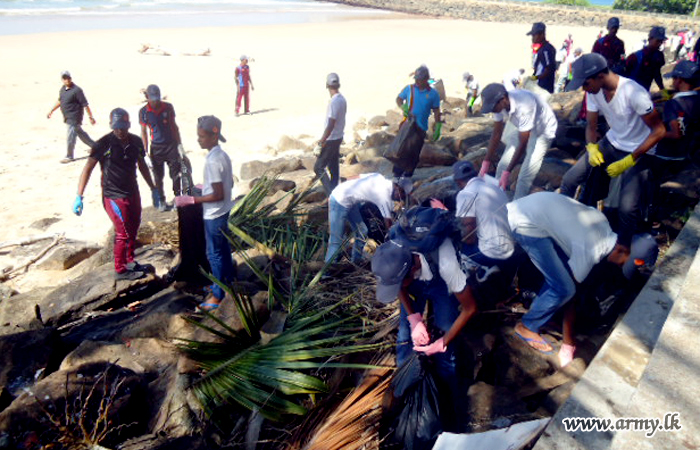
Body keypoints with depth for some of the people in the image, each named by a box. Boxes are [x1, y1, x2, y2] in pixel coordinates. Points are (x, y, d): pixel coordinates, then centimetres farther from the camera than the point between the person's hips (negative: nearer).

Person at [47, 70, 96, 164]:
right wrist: (51, 111, 21)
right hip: (67, 117, 8)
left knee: (71, 137, -1)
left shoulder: (76, 90, -17)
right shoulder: (63, 89, 8)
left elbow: (85, 104, -17)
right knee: (81, 133, 19)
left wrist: (90, 117, -18)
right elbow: (60, 101, 21)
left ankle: (69, 156, 12)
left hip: (74, 118, -8)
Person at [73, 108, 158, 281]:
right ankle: (121, 270, 14)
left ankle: (130, 262, 34)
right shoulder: (104, 144, -15)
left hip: (133, 193, 6)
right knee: (123, 233, -2)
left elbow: (142, 166, 15)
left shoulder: (136, 142, 1)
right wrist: (79, 196, -22)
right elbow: (88, 169, -16)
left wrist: (153, 188, 20)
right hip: (114, 196, -6)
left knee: (133, 229, 16)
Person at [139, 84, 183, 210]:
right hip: (156, 148, 0)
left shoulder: (168, 107, -3)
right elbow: (144, 132, 0)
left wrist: (179, 144, 5)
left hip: (171, 145, 1)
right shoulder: (143, 112, -6)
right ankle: (161, 200, 23)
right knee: (158, 176, 8)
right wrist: (146, 151, -3)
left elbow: (174, 126, 6)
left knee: (176, 174, 3)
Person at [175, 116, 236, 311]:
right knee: (223, 248, 23)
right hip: (223, 212, 9)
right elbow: (229, 184, 12)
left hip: (214, 215, -9)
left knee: (214, 253, 3)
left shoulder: (213, 161, -26)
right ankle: (229, 280, 40)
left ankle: (218, 295, 16)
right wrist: (206, 187, 20)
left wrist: (191, 200, -23)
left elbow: (218, 195, -26)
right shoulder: (222, 155, 3)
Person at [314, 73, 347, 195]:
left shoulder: (333, 102, -22)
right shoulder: (342, 99, 5)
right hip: (338, 138, 9)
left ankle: (332, 194, -7)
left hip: (331, 140, -9)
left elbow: (330, 125, -24)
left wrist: (322, 141, -19)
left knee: (318, 167, -4)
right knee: (333, 167, 16)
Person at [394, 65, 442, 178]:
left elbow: (436, 111, 6)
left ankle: (408, 175, 16)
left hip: (420, 128, 0)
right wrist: (403, 106, -10)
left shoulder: (433, 94, 0)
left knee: (414, 153, 4)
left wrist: (438, 127, -1)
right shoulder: (409, 88, 1)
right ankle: (397, 174, 8)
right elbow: (399, 99, 12)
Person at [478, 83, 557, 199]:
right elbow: (496, 134, -9)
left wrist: (507, 172, -31)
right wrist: (486, 163, -10)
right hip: (523, 130, 7)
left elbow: (523, 144, -32)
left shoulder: (524, 107, -39)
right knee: (503, 165, 2)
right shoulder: (499, 104, -20)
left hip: (542, 131, -6)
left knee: (525, 176, -13)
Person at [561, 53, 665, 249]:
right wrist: (591, 147, -19)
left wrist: (628, 161, -26)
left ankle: (622, 249, 5)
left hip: (639, 152, -6)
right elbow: (591, 126, 3)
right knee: (569, 180, -3)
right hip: (611, 143, 6)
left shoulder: (634, 93, -29)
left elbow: (659, 131, -22)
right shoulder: (594, 91, -10)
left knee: (627, 208, -21)